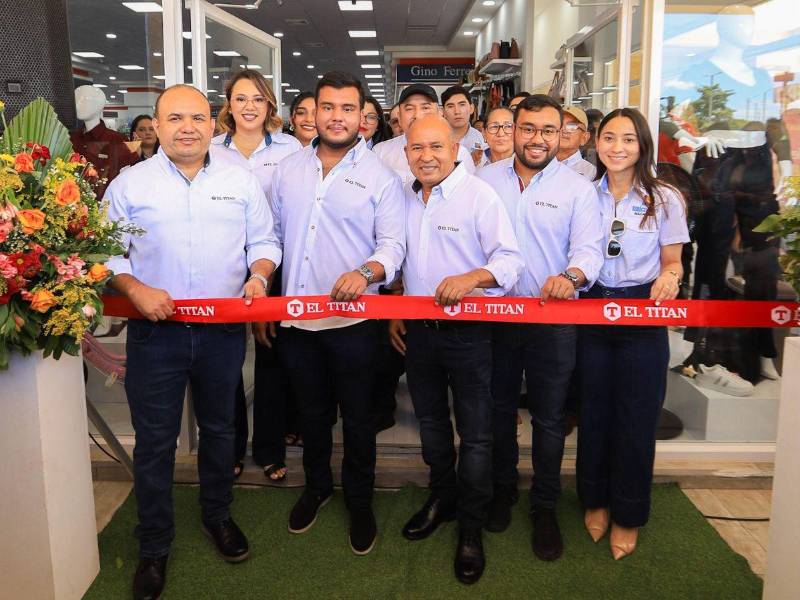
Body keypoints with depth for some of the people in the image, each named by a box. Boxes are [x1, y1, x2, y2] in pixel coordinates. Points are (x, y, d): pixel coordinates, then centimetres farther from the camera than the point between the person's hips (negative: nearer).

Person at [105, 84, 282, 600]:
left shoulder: (241, 181, 6)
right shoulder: (129, 184, 1)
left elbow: (264, 241, 9)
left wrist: (259, 274, -11)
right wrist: (135, 289, -15)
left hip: (224, 331, 2)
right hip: (155, 331, -1)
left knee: (219, 429, 17)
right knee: (154, 441, 6)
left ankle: (218, 515, 40)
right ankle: (154, 546, 24)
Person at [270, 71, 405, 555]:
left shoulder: (380, 177, -4)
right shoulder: (289, 169, 9)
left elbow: (393, 244, -8)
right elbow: (273, 236, 14)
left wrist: (366, 271, -29)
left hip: (353, 319, -3)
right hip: (295, 316, 4)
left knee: (357, 417, 9)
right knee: (312, 411, 19)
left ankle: (360, 502, 29)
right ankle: (316, 486, 41)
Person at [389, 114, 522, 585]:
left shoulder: (480, 195, -11)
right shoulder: (405, 197, 8)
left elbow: (510, 259, -18)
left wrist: (471, 278, -36)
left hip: (468, 330, -6)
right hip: (417, 329, 6)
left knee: (475, 434, 3)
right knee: (430, 421, 20)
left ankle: (471, 527, 20)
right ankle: (442, 497, 41)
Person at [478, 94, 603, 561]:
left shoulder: (578, 188, -3)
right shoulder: (485, 178, 4)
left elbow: (590, 247, -12)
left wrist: (571, 276, -34)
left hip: (553, 321, -2)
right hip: (494, 314, 2)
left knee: (549, 418, 7)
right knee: (500, 409, 16)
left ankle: (545, 507, 25)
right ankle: (503, 488, 37)